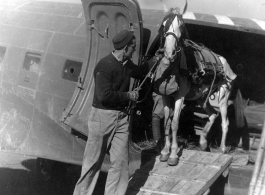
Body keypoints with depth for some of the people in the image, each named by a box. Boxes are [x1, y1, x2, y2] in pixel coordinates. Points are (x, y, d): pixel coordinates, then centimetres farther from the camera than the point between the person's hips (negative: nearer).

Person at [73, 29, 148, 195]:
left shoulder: (127, 64, 7)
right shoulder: (105, 66, -18)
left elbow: (139, 72, 28)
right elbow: (104, 95, -23)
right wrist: (128, 96, -13)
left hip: (121, 117, 7)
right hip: (103, 117, -7)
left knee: (121, 162, 4)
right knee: (93, 162, 5)